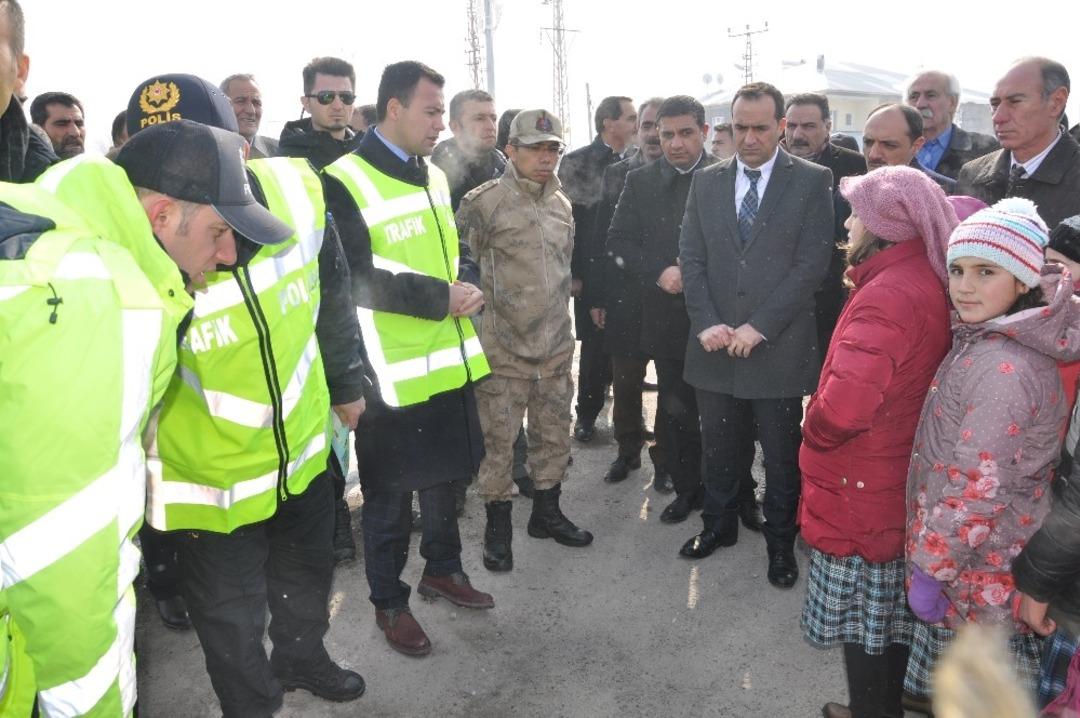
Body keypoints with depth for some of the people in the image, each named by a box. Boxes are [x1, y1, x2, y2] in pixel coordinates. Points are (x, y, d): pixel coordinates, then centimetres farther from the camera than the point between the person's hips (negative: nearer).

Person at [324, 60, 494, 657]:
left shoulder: (434, 176, 11)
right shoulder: (345, 182, -13)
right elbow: (356, 280, -20)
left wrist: (467, 281, -4)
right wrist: (441, 298, -22)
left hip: (450, 358, 7)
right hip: (391, 370, -7)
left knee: (443, 474, 21)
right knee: (389, 491, 8)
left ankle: (442, 568, 42)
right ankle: (388, 601, 27)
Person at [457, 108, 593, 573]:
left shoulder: (562, 204, 11)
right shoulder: (484, 202, -10)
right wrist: (477, 304, -5)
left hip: (556, 345, 6)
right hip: (504, 347, -6)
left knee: (554, 433, 15)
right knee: (497, 439, 3)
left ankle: (546, 512, 32)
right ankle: (497, 525, 20)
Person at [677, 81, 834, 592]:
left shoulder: (811, 181, -3)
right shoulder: (706, 182, 7)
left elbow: (812, 265, -9)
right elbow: (691, 258, 4)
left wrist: (758, 326, -15)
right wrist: (706, 323, -9)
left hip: (778, 347, -3)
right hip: (715, 344, 3)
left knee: (781, 456, 11)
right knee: (716, 448, 16)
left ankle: (780, 542, 30)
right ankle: (719, 525, 37)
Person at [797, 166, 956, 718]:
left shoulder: (887, 296, -26)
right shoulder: (927, 281, 4)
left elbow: (843, 404, -35)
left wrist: (814, 431, -17)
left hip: (860, 492, -9)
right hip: (899, 485, 9)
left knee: (861, 626, 9)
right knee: (892, 613, 23)